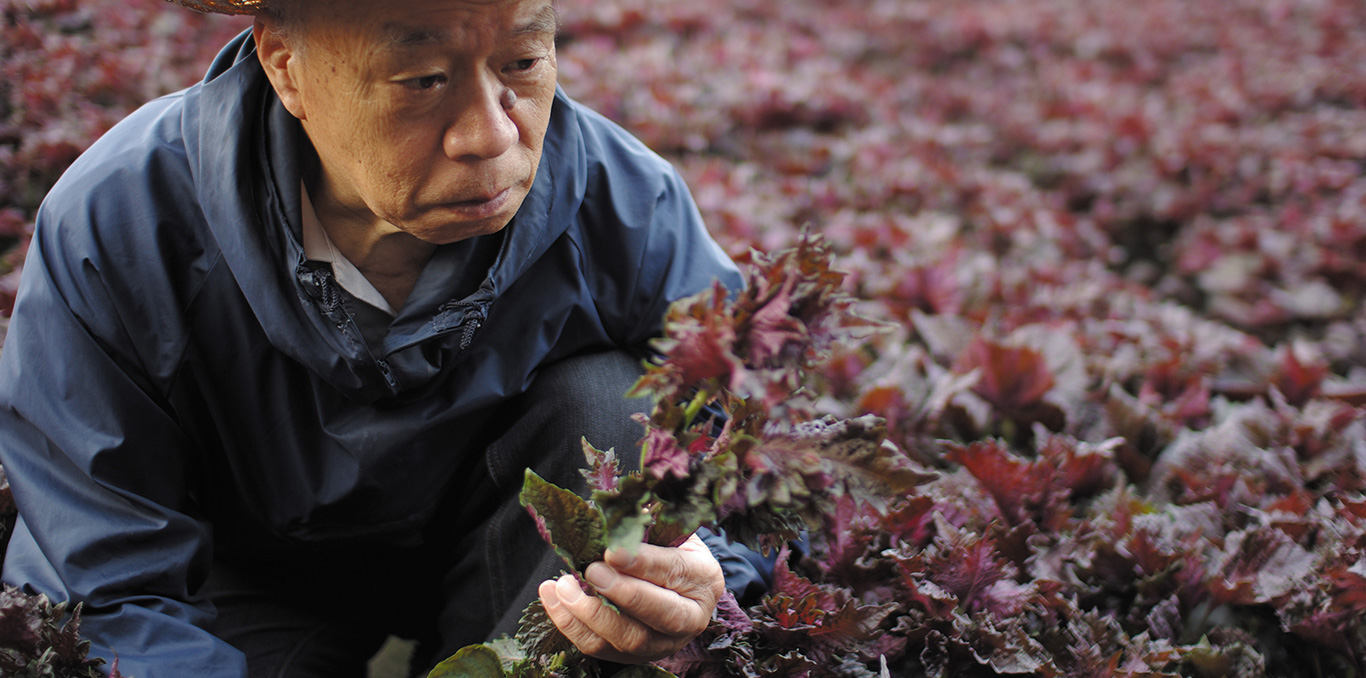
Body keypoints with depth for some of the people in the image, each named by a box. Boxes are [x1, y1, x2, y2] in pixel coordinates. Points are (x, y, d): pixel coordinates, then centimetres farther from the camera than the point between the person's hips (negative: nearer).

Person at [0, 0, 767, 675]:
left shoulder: (630, 212, -23)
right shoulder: (111, 231, -27)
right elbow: (110, 598, -23)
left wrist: (690, 598, -39)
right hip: (254, 589, -1)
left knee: (607, 400, -27)